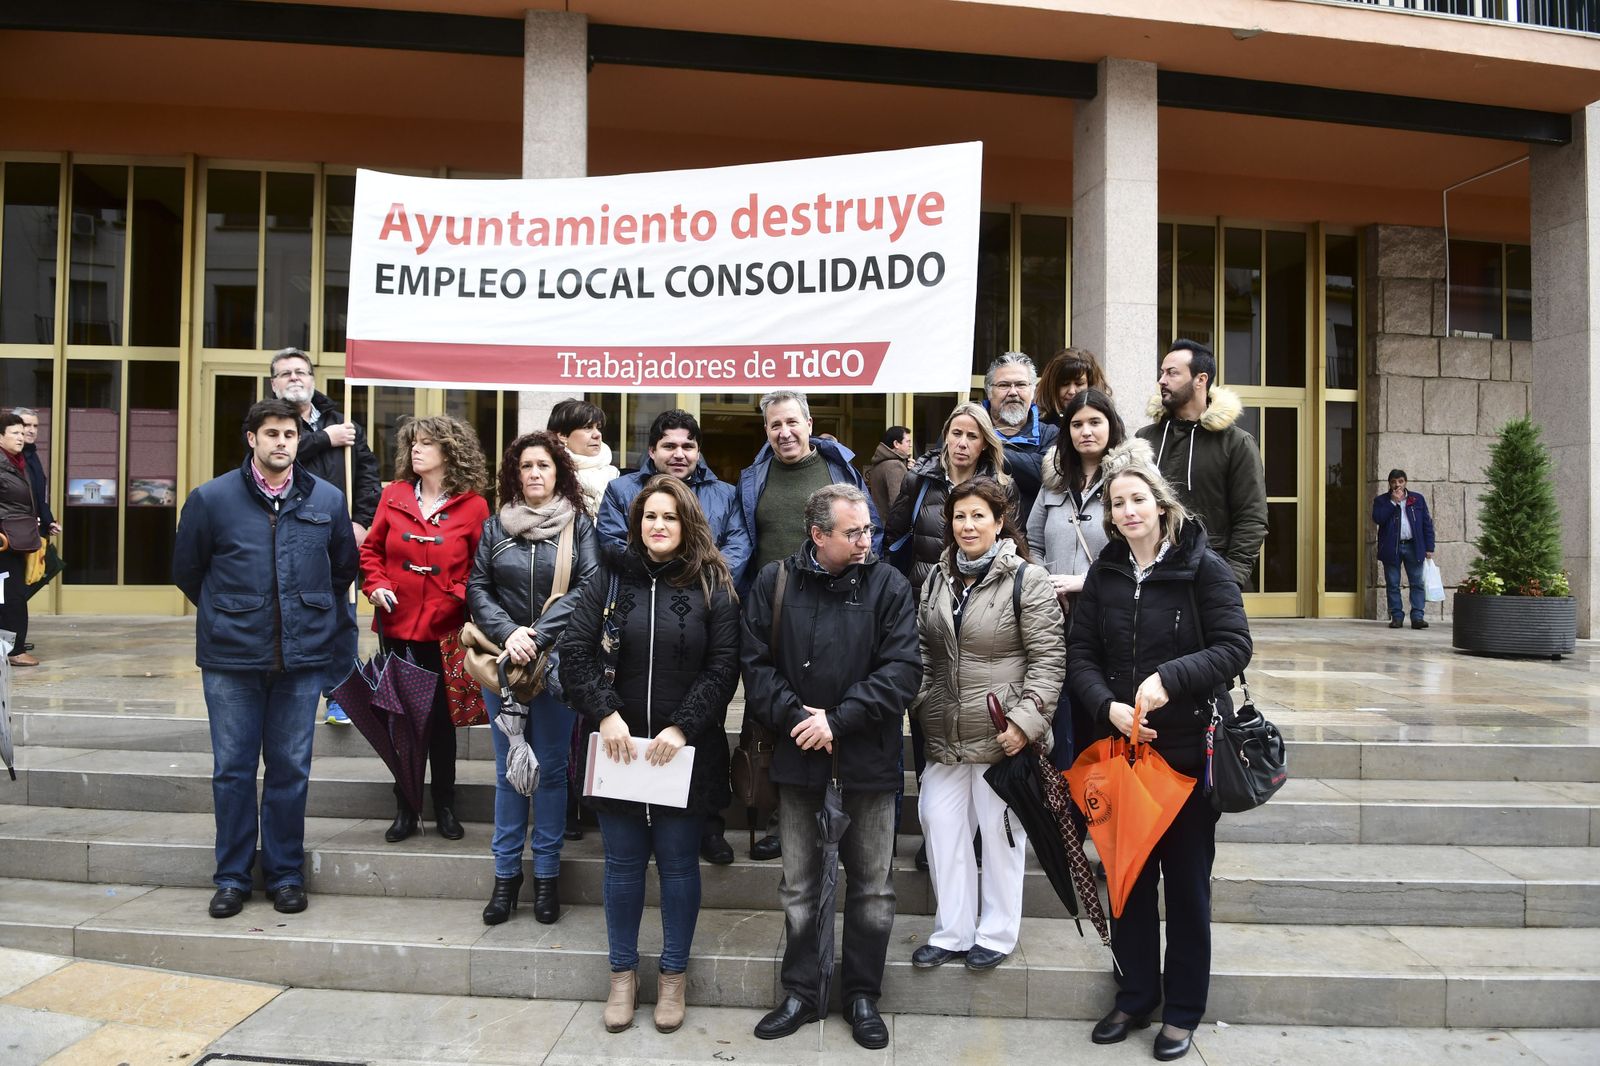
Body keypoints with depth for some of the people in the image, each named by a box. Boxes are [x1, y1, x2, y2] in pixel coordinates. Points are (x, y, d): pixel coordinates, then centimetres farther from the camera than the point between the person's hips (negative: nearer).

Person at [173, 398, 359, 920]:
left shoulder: (327, 499, 3)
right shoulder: (211, 498, -1)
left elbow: (345, 568, 16)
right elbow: (187, 571, 10)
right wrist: (227, 615, 14)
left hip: (303, 658, 1)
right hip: (231, 658, -1)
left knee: (291, 769, 8)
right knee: (232, 770, 7)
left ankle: (286, 874, 21)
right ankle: (232, 877, 21)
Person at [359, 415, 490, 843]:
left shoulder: (473, 506, -4)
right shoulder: (394, 495, 4)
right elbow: (371, 548, 11)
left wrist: (461, 596, -16)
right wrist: (375, 585, -5)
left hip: (444, 629, -2)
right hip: (397, 623, 3)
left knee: (440, 715, 8)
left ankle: (444, 807, 25)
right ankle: (406, 810, 23)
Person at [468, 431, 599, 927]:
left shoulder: (578, 524, 1)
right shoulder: (495, 526, 8)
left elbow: (589, 586, -9)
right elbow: (477, 587, 3)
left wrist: (540, 636, -17)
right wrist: (507, 633, -13)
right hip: (502, 661, 2)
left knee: (551, 768, 6)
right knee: (508, 769, 9)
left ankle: (547, 873, 18)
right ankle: (506, 872, 20)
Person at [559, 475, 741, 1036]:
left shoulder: (712, 587, -2)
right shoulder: (610, 580, 3)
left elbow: (723, 668, -7)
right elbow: (575, 652, -3)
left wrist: (683, 726, -15)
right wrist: (605, 714, -14)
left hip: (683, 752, -1)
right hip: (619, 748, 2)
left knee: (678, 864, 9)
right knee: (623, 864, 11)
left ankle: (673, 977, 26)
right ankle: (623, 974, 28)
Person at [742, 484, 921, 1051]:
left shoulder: (888, 585, -4)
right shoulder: (774, 582, -1)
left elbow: (902, 669, -11)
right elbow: (756, 663, -3)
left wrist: (838, 720, -16)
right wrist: (794, 716, -16)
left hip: (868, 759, -1)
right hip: (797, 755, 1)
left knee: (873, 887, 10)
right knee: (798, 885, 13)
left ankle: (862, 995, 28)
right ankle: (801, 992, 30)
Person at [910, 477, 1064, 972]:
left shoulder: (1027, 579, -8)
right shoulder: (937, 580, 10)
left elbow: (1049, 658, -11)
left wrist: (1026, 719, -18)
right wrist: (921, 710, 9)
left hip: (1002, 737, -5)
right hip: (946, 737, 6)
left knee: (1000, 831, 8)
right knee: (942, 828, 9)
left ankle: (997, 933, 25)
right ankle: (952, 931, 24)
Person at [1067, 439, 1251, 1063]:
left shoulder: (1204, 567, -8)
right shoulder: (1105, 573, 4)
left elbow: (1234, 646, -12)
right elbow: (1080, 654, 2)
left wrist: (1170, 678, -25)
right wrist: (1109, 706, -14)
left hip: (1190, 749, -3)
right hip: (1124, 746, 4)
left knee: (1187, 881, 9)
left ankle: (1183, 1012, 25)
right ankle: (1135, 998, 30)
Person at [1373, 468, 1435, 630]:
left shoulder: (1417, 499, 11)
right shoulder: (1381, 500, 7)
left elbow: (1427, 523, 9)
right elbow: (1377, 519, -11)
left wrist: (1429, 548, 3)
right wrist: (1393, 502, -11)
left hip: (1413, 547, 1)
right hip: (1391, 548, -1)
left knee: (1417, 583, -3)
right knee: (1393, 585, 1)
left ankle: (1418, 617, -2)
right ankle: (1396, 617, 7)